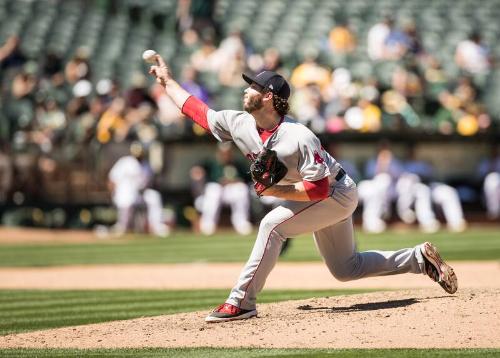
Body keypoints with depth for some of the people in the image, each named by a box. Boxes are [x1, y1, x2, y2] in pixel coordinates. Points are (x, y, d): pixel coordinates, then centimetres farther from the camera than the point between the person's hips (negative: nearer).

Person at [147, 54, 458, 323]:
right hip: (326, 199, 9)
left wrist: (275, 191, -35)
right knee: (345, 268, 16)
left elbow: (319, 188, -32)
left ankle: (242, 302, -20)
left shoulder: (299, 138, -33)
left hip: (337, 193, -9)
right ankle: (421, 258, 26)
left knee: (273, 224, -25)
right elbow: (198, 110, 1)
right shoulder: (241, 124, -11)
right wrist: (167, 80, 2)